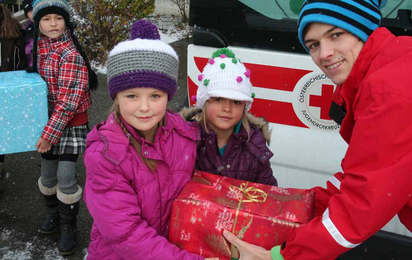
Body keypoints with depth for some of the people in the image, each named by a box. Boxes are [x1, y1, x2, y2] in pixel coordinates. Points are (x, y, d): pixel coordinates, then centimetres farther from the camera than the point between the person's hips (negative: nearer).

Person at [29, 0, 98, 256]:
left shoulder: (70, 54, -19)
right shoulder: (38, 48, 3)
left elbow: (68, 99, -21)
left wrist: (51, 133, -21)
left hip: (71, 122, -6)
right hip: (48, 120, 6)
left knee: (66, 177, -7)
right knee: (48, 174, 15)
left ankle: (69, 227, 13)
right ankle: (52, 212, 40)